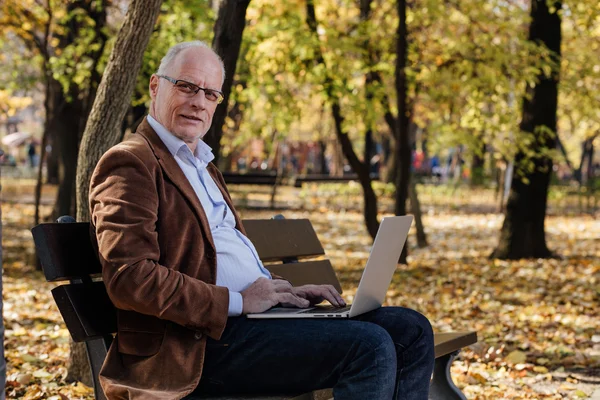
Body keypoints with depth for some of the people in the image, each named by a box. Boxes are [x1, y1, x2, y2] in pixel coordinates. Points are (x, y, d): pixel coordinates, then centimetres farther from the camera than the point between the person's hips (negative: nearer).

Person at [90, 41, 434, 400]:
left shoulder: (203, 166, 25)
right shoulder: (131, 164, -7)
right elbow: (129, 278, -19)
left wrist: (284, 291, 9)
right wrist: (237, 301, -18)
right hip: (203, 341, -10)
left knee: (411, 332, 2)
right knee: (370, 346, -23)